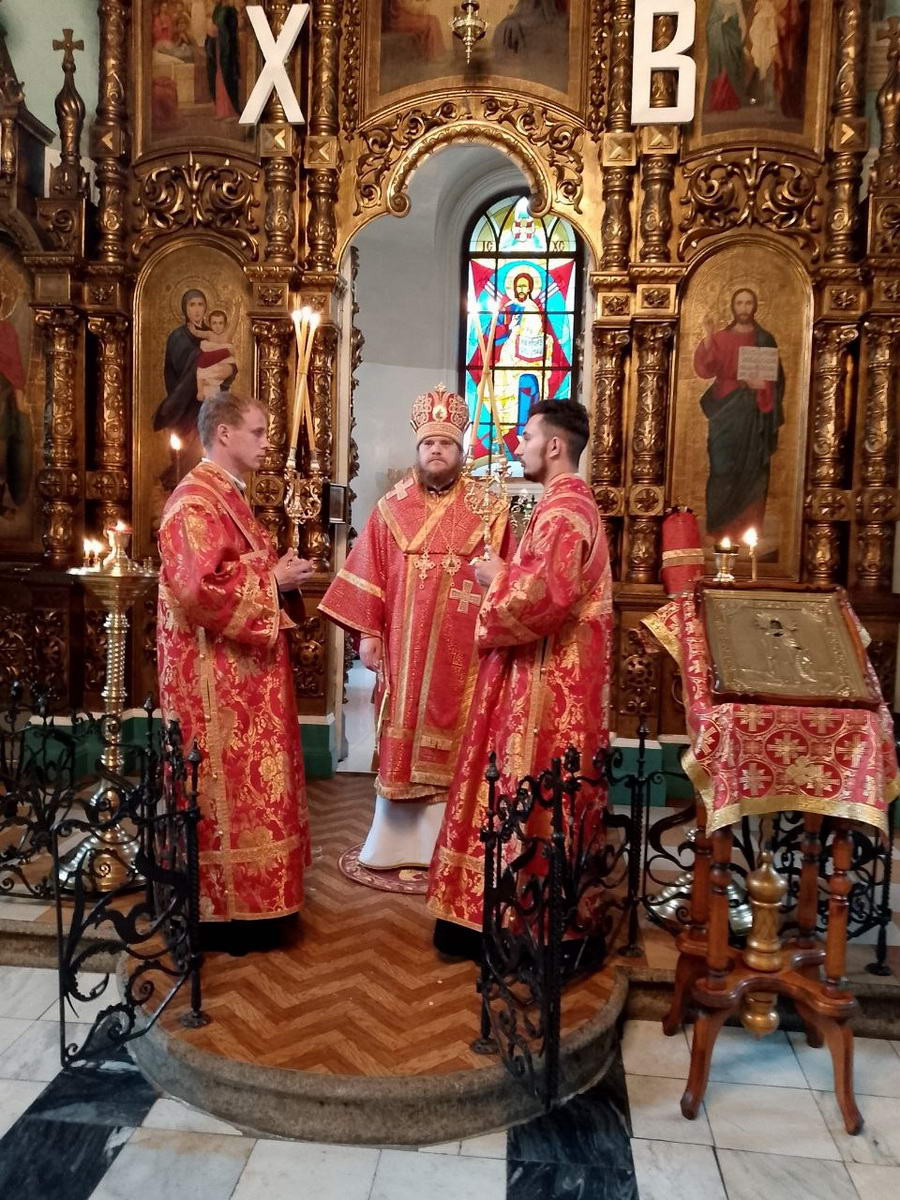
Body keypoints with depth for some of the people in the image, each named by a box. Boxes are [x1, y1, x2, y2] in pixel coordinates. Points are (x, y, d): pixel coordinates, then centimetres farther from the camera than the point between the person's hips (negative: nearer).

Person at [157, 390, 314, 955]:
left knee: (245, 781, 17)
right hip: (215, 672, -11)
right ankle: (223, 909, 13)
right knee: (227, 783, -1)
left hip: (244, 666, 11)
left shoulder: (230, 495, 15)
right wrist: (273, 579, -18)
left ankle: (242, 897, 30)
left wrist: (280, 572, 6)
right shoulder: (195, 501, -18)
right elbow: (200, 589, -27)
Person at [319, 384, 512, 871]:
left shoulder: (488, 510, 1)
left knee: (451, 748, 4)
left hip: (462, 652, -1)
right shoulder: (391, 508, 6)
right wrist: (368, 632, -1)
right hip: (402, 648, 2)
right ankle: (395, 840, 21)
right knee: (402, 745, 8)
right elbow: (368, 575, 5)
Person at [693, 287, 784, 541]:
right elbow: (704, 371, -9)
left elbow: (777, 379, 10)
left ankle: (747, 529, 6)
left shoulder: (766, 340, 10)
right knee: (723, 469, -5)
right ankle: (721, 528, 0)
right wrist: (707, 340, -21)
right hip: (727, 412, -1)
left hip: (756, 415, 1)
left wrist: (762, 385, -11)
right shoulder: (720, 338, 6)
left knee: (753, 471, 1)